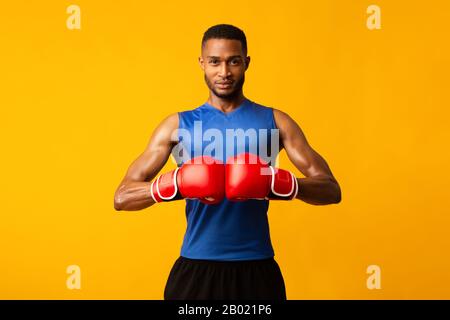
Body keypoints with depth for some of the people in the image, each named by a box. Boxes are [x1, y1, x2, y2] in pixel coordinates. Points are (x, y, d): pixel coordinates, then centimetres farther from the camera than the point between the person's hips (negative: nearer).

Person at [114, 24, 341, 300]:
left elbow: (331, 190, -1)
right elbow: (122, 197, 0)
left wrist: (278, 183, -20)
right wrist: (175, 185, -20)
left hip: (256, 269, 0)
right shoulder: (178, 125, 4)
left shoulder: (275, 122, 4)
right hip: (196, 268, 0)